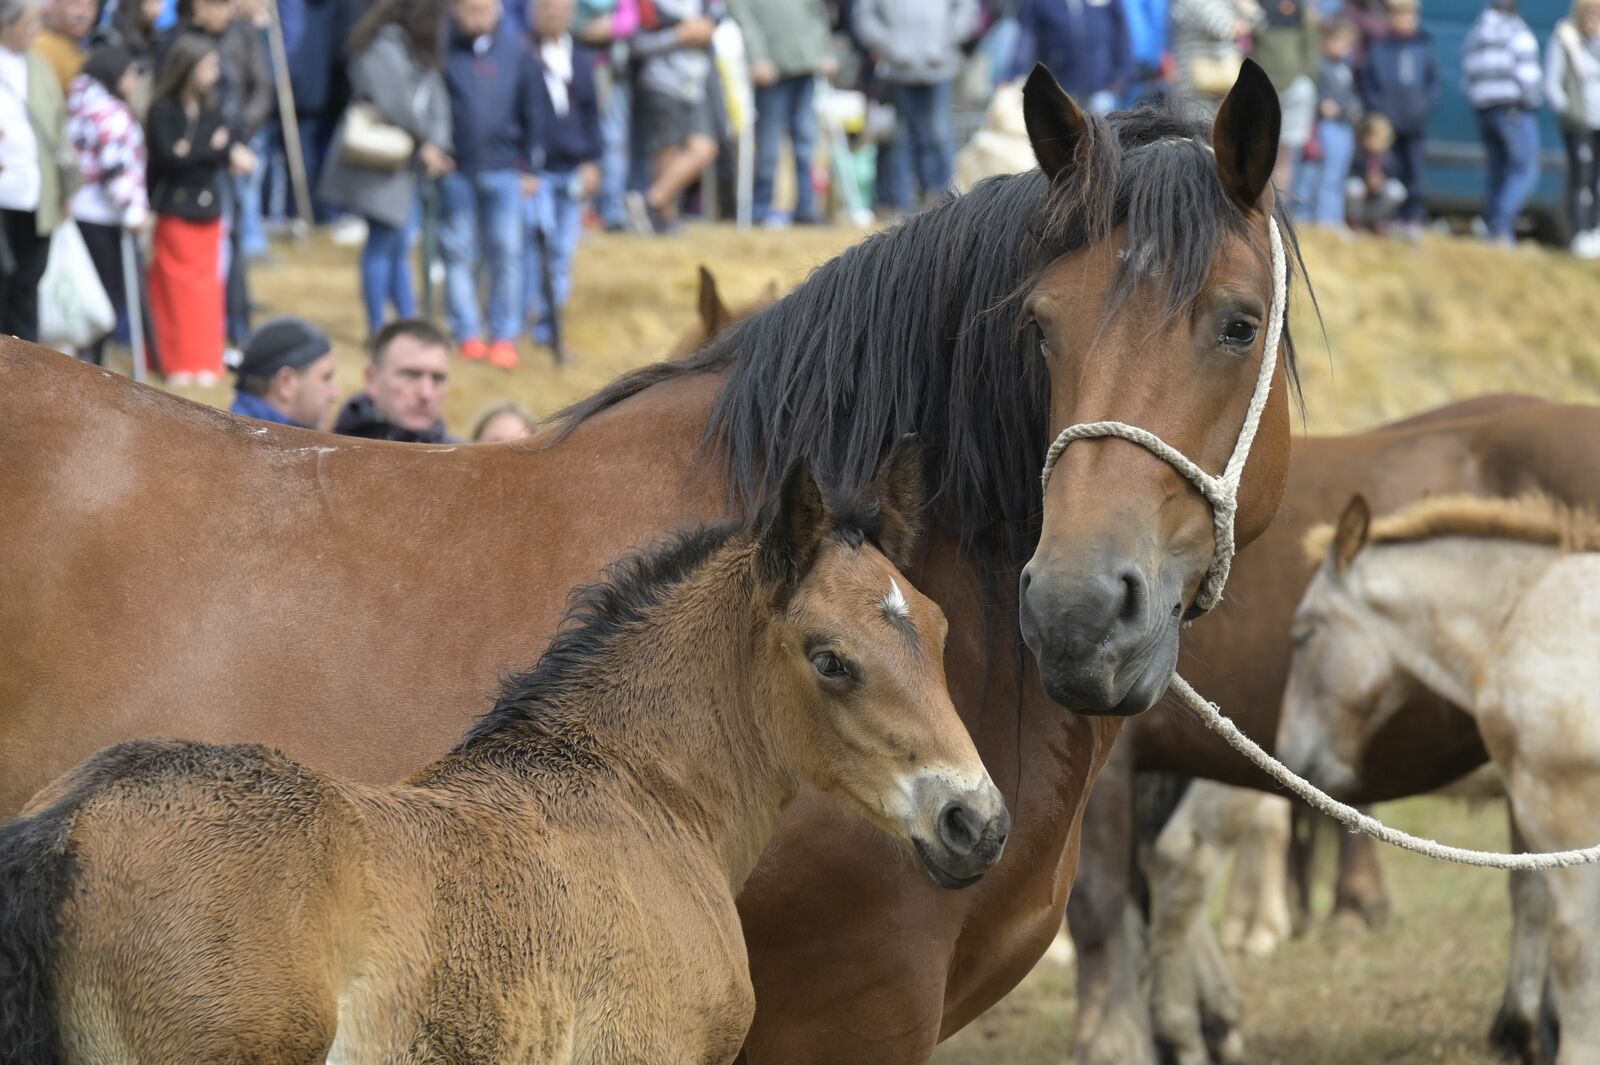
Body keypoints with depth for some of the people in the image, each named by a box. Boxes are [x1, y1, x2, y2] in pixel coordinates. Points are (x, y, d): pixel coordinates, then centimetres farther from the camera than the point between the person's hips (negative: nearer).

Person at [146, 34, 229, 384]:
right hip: (174, 210, -4)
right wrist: (209, 149, -13)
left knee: (207, 286, 5)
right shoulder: (163, 111, -10)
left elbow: (224, 154, -1)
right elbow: (168, 157, -18)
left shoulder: (213, 108, 5)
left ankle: (206, 362, 12)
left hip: (207, 208, 4)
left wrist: (192, 152, -16)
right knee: (177, 288, -1)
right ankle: (180, 364, 7)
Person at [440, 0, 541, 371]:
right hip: (455, 170, -1)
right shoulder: (441, 48, -6)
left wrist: (528, 166, 9)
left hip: (503, 169, 1)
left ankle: (505, 336, 9)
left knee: (507, 252, 1)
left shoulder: (515, 49, 2)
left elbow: (530, 111, 9)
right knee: (457, 251, 5)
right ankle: (467, 333, 14)